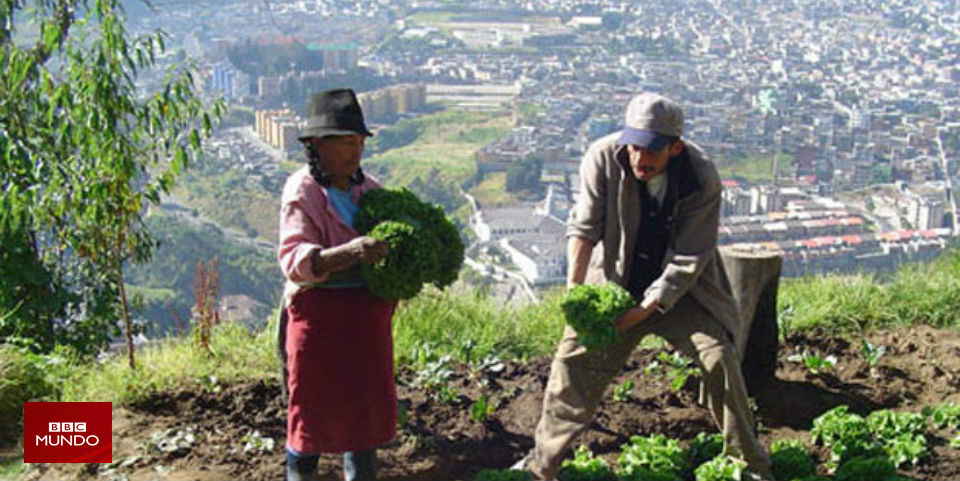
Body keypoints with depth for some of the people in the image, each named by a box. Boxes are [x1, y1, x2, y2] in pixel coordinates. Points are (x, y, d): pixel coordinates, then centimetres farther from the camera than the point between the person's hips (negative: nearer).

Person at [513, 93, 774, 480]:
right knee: (573, 357, -3)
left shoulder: (702, 179, -23)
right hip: (614, 283, 1)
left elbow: (688, 261, -22)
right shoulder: (603, 157, -20)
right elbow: (584, 226, -15)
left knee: (719, 357, -14)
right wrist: (574, 289, -26)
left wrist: (643, 310, -29)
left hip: (680, 290, -1)